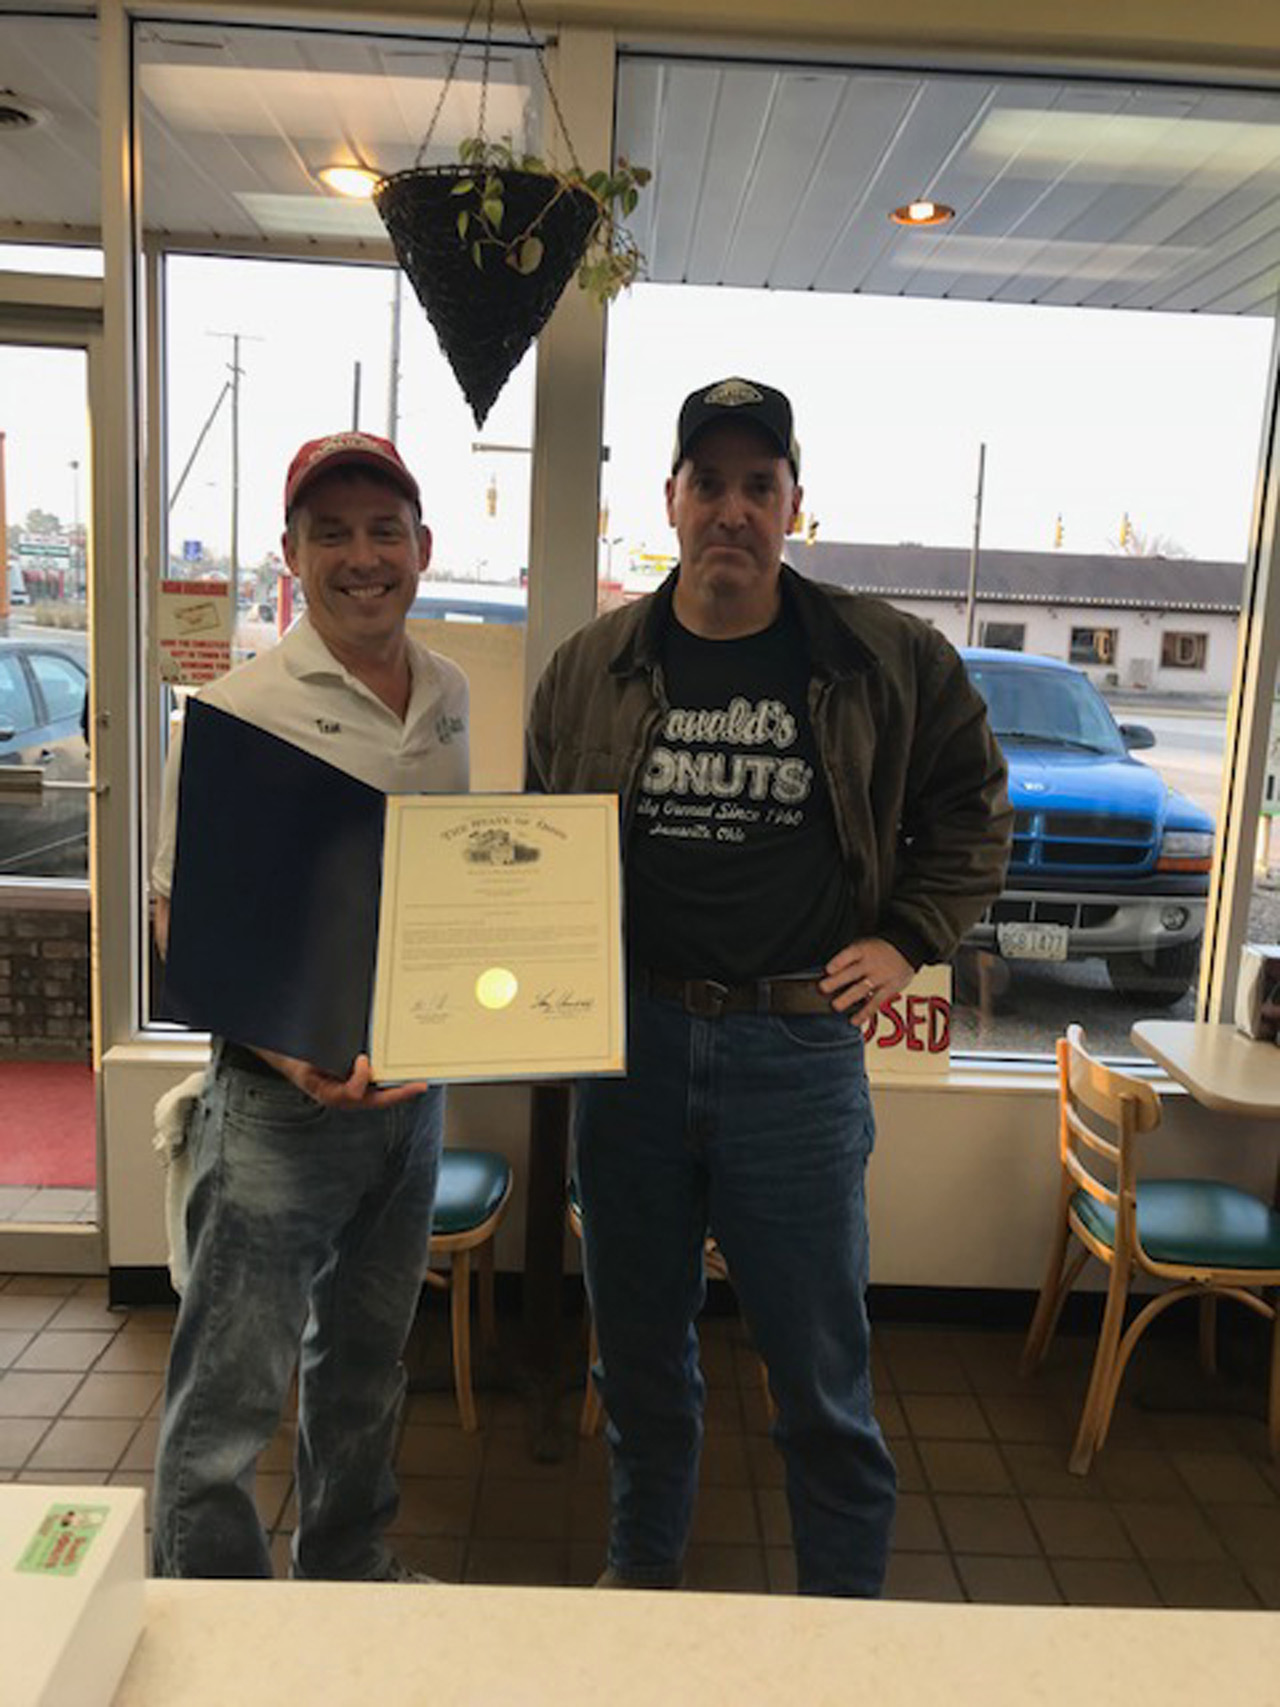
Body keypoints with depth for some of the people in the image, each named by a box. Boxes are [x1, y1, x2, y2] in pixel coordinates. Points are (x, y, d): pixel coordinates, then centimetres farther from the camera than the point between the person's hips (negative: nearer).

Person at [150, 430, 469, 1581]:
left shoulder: (451, 693, 6)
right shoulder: (241, 709, -13)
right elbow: (182, 928, -13)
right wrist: (297, 1055, -26)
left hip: (415, 1082, 6)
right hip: (283, 1098, -6)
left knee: (368, 1360, 23)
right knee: (231, 1398, 5)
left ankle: (349, 1571, 46)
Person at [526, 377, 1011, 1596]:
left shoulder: (890, 660, 0)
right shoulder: (591, 666, 4)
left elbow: (970, 808, 12)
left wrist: (905, 941, 1)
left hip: (799, 1048, -2)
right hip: (630, 1040, 3)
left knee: (821, 1368, 10)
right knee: (639, 1348, 19)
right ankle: (641, 1570, 43)